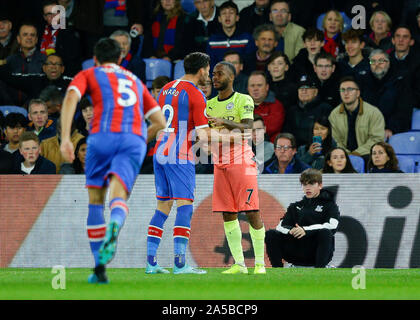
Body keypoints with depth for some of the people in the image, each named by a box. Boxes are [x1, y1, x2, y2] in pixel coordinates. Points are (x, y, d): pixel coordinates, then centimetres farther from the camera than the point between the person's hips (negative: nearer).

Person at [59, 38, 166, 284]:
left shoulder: (88, 75, 22)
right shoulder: (135, 81, 33)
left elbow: (71, 99, 0)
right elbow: (160, 122, 29)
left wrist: (65, 138, -7)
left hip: (103, 135, -2)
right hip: (135, 139, 2)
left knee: (95, 199, 13)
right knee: (119, 197, -13)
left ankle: (100, 269, 9)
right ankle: (115, 226, -52)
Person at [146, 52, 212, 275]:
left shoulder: (167, 89, 14)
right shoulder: (195, 95, -9)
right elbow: (203, 134, -12)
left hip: (160, 153, 7)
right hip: (180, 157, -7)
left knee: (162, 207, 11)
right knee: (185, 206, -6)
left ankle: (151, 262, 6)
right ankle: (179, 263, -13)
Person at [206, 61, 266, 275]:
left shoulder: (243, 100, -3)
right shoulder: (210, 104, 15)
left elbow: (247, 127, -19)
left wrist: (224, 122, -33)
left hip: (241, 162, -6)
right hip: (220, 164, 6)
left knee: (252, 212, -8)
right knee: (227, 215, 2)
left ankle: (260, 263, -2)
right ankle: (239, 264, 6)